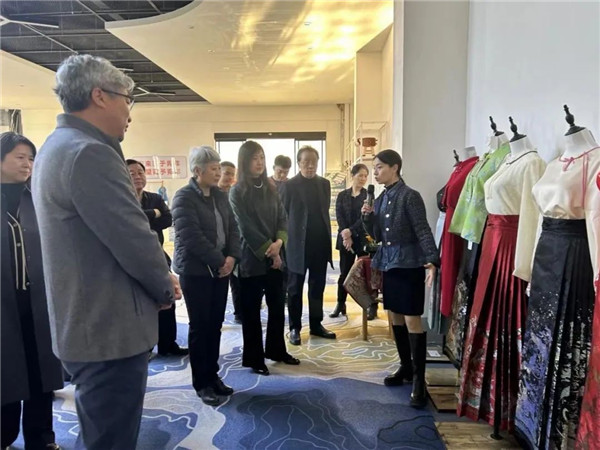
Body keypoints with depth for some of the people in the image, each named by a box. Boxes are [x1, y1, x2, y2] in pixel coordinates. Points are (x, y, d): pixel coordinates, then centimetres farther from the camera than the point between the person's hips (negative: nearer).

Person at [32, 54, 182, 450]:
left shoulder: (58, 147, 12)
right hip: (110, 331, -10)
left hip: (84, 324, 10)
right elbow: (136, 242, -23)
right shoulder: (89, 153, -21)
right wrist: (165, 288, -3)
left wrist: (159, 278, 7)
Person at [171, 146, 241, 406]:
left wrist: (232, 257, -7)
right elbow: (192, 237, -19)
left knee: (215, 324, 11)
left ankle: (213, 375, 25)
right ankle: (201, 384, 16)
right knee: (200, 326, 3)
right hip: (196, 270, -6)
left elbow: (232, 228, 8)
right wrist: (220, 260, -16)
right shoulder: (184, 197, -11)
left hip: (221, 268, 6)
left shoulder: (220, 196, 10)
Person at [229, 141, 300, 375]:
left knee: (278, 306, 13)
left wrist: (278, 242, -12)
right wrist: (268, 250, -12)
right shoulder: (237, 192, -7)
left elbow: (283, 219, 5)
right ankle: (254, 358, 20)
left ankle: (276, 350, 31)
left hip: (276, 257, 5)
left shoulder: (270, 189, 9)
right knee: (252, 310, 6)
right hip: (252, 259, -5)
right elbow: (246, 228, -12)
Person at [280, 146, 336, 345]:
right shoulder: (289, 185, -4)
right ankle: (294, 327, 18)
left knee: (317, 287, 11)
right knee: (295, 289, 7)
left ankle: (316, 324, 24)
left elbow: (325, 212, 13)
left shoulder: (324, 184, 9)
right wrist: (283, 242, -8)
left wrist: (328, 238, 9)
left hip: (320, 244, 4)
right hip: (297, 245, -4)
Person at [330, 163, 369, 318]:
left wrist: (351, 232, -17)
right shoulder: (342, 195, 7)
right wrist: (346, 236, -13)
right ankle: (340, 304, 15)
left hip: (364, 239, -1)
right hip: (345, 239, 1)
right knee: (344, 272, 5)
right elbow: (339, 217, 0)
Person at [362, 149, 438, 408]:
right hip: (388, 264, 8)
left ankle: (418, 379, 4)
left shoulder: (410, 196, -10)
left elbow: (423, 230, -15)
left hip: (409, 264, -7)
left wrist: (432, 260, -26)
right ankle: (405, 367, 29)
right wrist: (368, 217, -4)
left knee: (412, 320, -5)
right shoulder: (380, 199, 10)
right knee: (395, 317, 14)